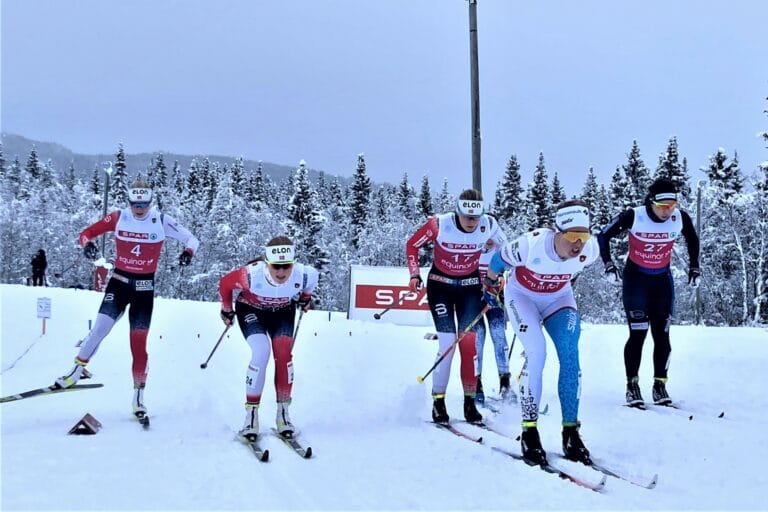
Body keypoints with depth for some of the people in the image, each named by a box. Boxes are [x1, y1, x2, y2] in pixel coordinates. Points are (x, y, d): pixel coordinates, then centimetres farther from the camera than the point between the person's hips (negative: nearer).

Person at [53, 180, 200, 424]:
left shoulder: (161, 221, -7)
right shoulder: (118, 218, -4)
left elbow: (191, 239, -1)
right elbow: (87, 232, 2)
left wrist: (188, 252, -23)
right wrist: (87, 244, -20)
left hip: (144, 287, 0)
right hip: (119, 282, 1)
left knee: (139, 341, 0)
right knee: (100, 328, -14)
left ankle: (139, 394, 11)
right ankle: (78, 369, 10)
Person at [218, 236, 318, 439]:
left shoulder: (303, 275, -33)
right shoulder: (252, 274, -39)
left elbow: (312, 279, -5)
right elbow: (225, 283, -17)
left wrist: (305, 298, 11)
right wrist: (227, 309, -1)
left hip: (283, 311, 2)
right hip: (251, 310, -2)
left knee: (283, 353, -17)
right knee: (261, 352, -23)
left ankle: (283, 412, -3)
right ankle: (251, 413, -11)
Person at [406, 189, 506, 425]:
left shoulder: (488, 226, -15)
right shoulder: (439, 224, -21)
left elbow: (502, 247, 7)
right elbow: (412, 245, -5)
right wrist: (415, 274, -13)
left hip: (470, 287, 2)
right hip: (440, 285, -2)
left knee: (469, 341, -8)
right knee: (447, 341, -12)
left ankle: (470, 401, 5)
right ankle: (438, 401, 1)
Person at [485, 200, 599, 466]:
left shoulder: (590, 250, -25)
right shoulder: (531, 245, -36)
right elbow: (499, 260, -14)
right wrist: (491, 285, 4)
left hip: (558, 297, 3)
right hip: (522, 295, -3)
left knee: (570, 356, -14)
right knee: (536, 352, -22)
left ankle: (571, 432, -6)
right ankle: (529, 431, -12)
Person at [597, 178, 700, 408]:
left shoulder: (681, 218, -12)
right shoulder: (633, 216, -21)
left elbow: (693, 240, 12)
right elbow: (603, 237, -7)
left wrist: (694, 267, 11)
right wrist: (609, 266, -12)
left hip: (662, 280, 3)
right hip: (635, 279, -3)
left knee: (661, 334, 0)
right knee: (638, 333, -9)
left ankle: (660, 386, 12)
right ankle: (632, 386, 1)